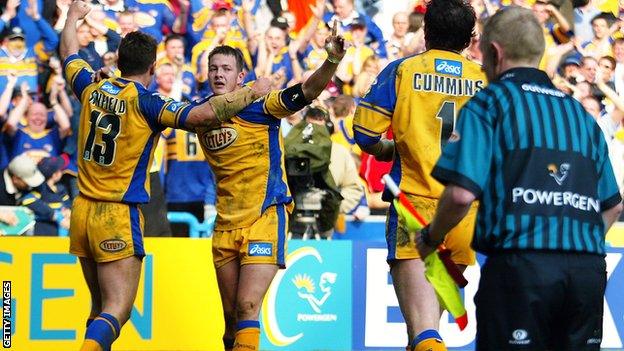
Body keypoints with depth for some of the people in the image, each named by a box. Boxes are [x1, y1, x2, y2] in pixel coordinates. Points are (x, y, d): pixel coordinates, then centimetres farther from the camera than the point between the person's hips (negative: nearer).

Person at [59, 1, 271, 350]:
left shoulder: (92, 89, 4)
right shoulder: (145, 102, -13)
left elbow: (70, 56, 25)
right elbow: (205, 113, -23)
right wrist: (252, 91, -9)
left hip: (82, 212, 7)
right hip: (119, 217, -7)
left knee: (101, 307, 16)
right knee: (117, 311, -11)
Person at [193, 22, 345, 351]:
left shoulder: (257, 106, -10)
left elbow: (306, 92, -20)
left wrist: (332, 61, -38)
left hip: (264, 220, -6)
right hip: (225, 226, 6)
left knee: (247, 308, -15)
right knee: (231, 317, 10)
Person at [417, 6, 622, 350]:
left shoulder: (487, 105, 2)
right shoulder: (580, 113, 19)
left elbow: (461, 193, -9)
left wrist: (430, 238, 8)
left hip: (518, 266, -5)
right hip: (588, 268, 5)